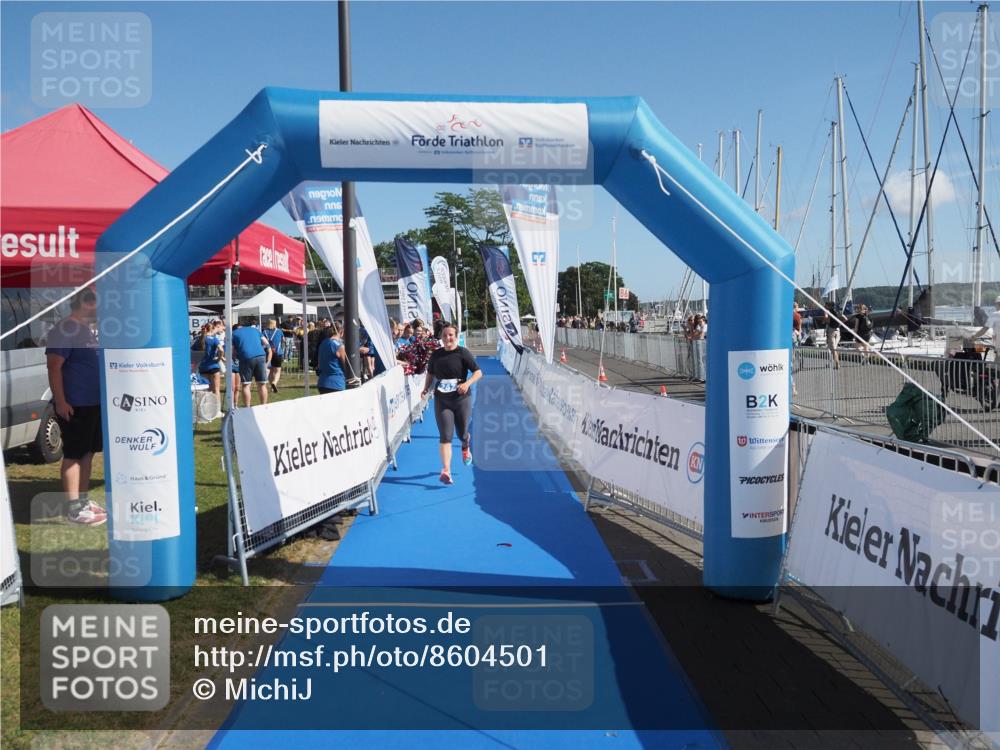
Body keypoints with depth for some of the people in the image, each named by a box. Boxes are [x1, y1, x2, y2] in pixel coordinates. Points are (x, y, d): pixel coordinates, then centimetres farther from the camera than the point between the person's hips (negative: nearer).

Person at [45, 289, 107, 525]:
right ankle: (74, 508, 0)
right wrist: (60, 401, -22)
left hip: (94, 403, 9)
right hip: (74, 405, -9)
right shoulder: (66, 329, -14)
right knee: (73, 455, -4)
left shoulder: (89, 329, 14)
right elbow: (53, 366, -19)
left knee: (87, 453, 14)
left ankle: (84, 500, 24)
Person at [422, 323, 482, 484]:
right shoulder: (436, 354, 4)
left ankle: (465, 448, 49)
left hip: (462, 399, -1)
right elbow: (430, 374, 18)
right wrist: (426, 389, 3)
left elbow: (478, 372, -8)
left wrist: (467, 383, -24)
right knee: (445, 436, -8)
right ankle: (446, 471, -13)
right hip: (441, 400, 2)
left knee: (462, 434, 12)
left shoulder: (463, 353, -6)